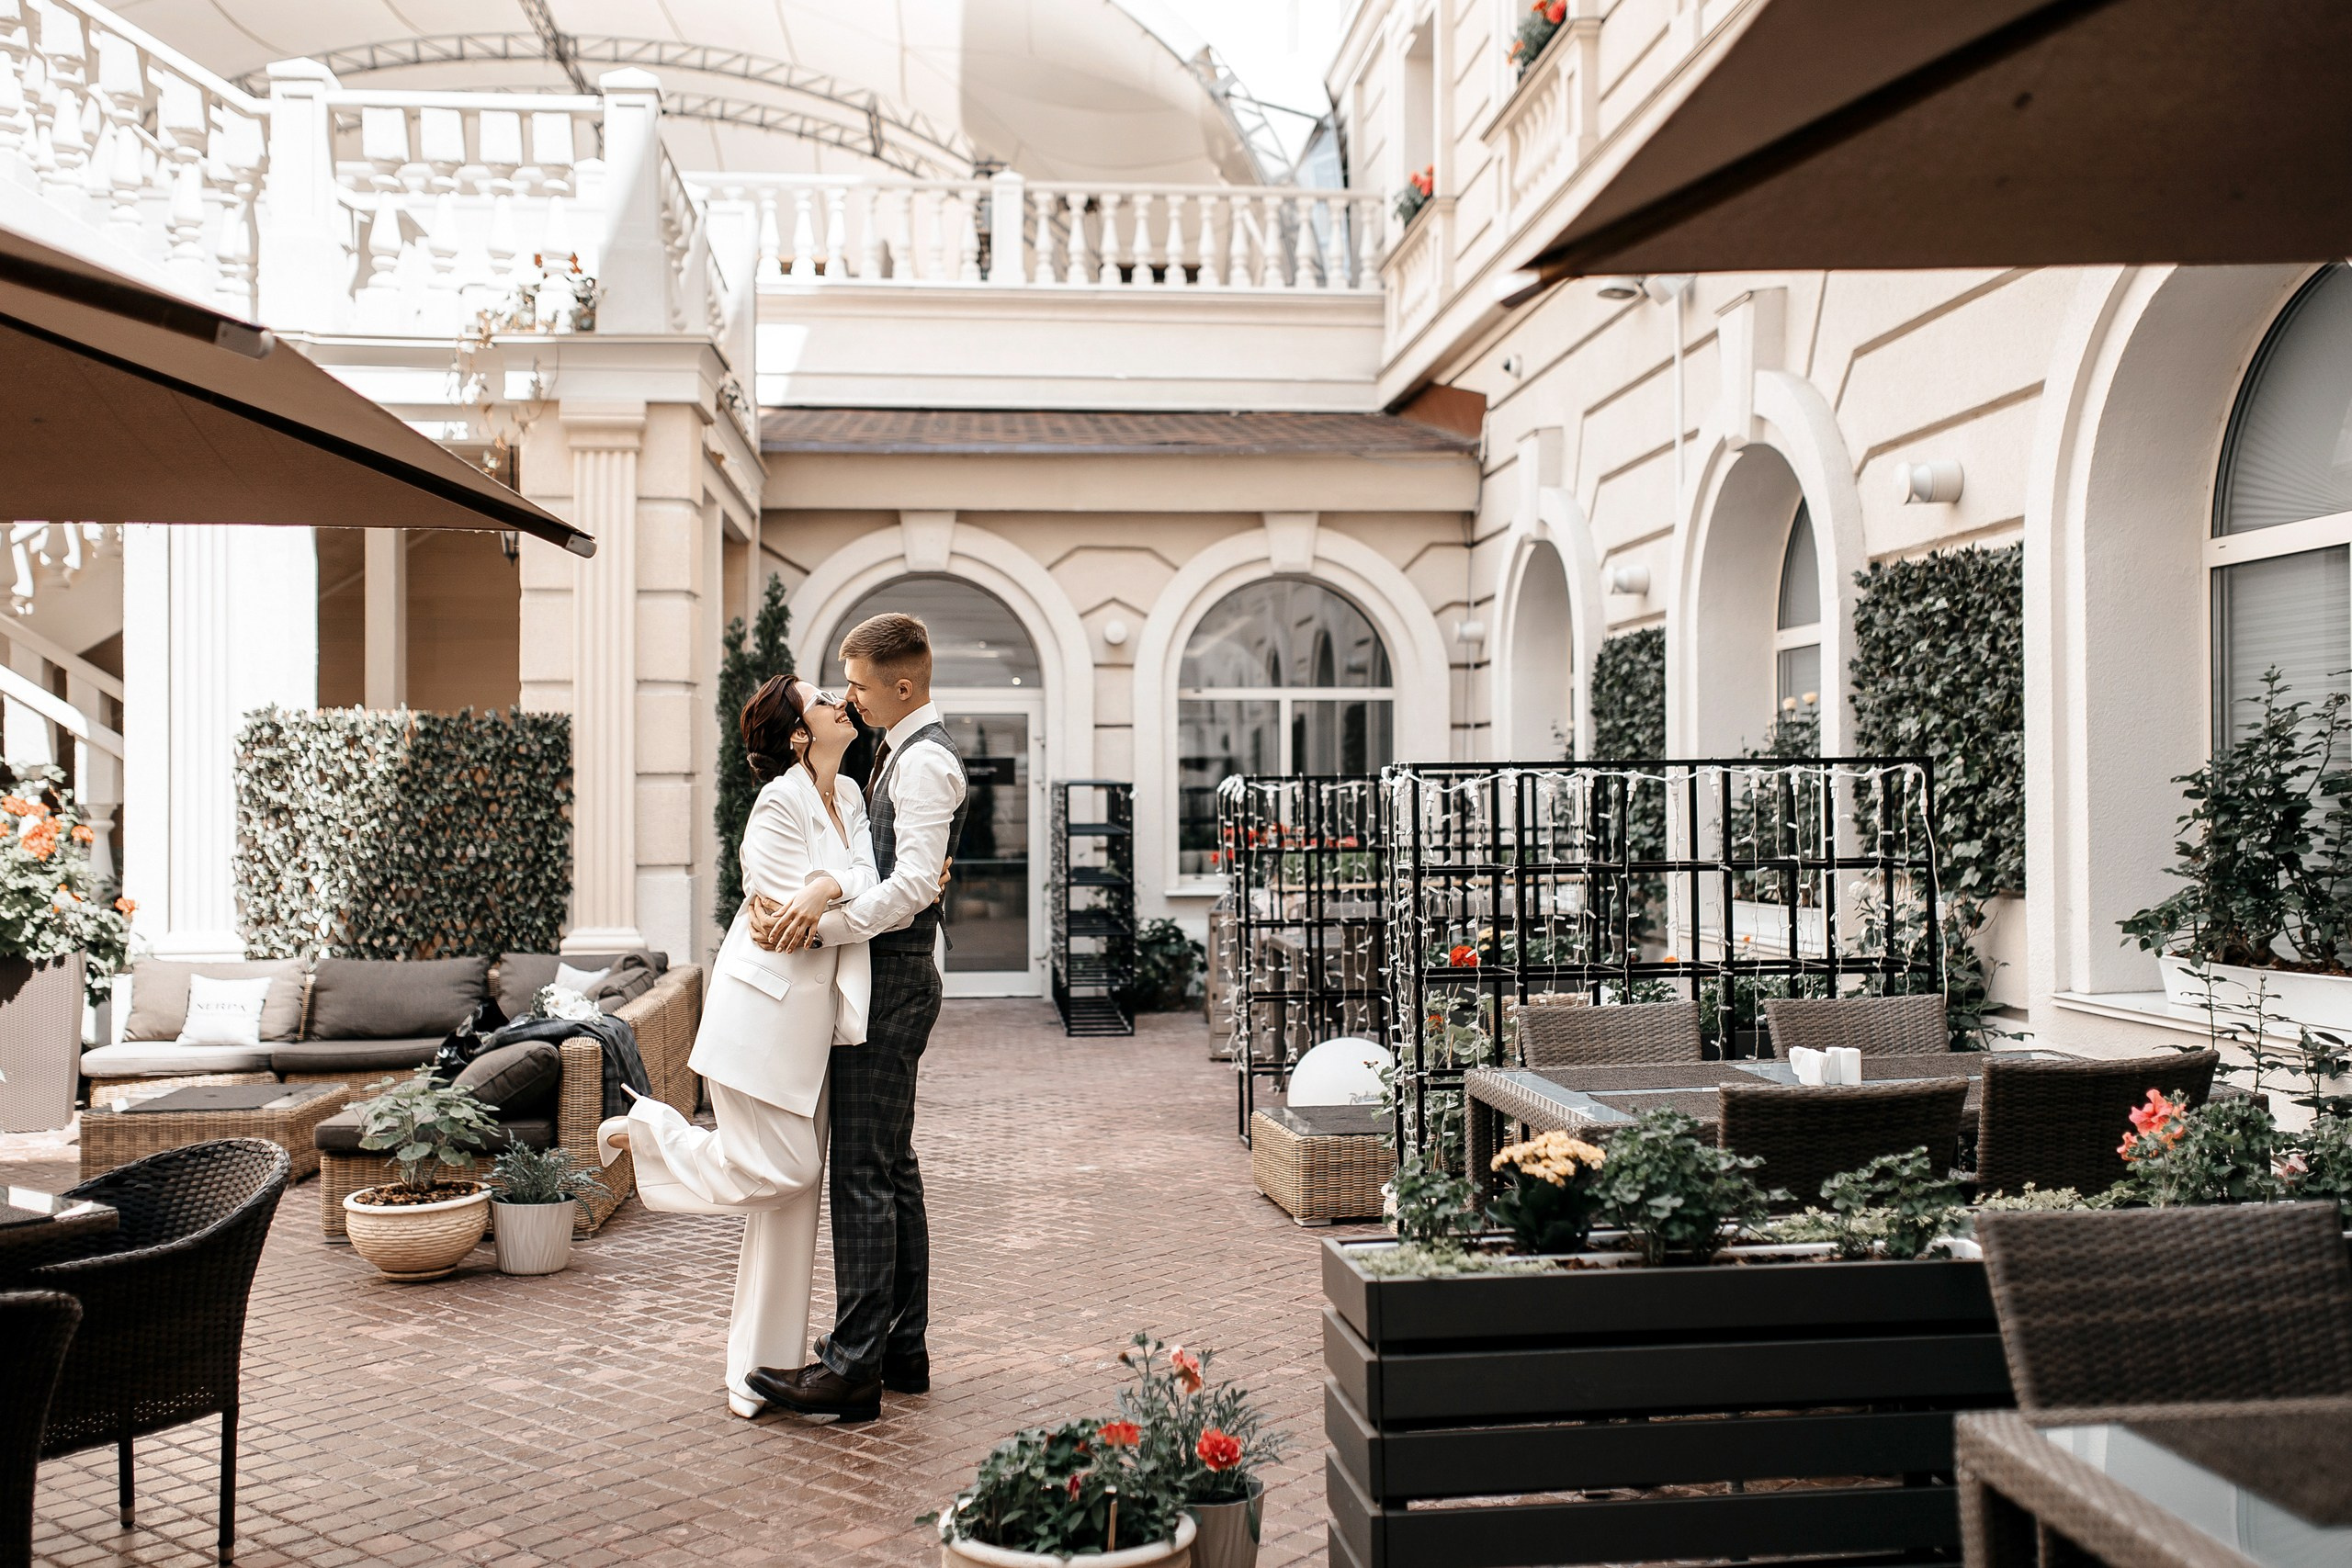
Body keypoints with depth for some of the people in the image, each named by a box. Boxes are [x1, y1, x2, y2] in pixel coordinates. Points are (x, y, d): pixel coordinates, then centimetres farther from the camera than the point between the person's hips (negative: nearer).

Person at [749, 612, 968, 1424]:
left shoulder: (925, 761, -15)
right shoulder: (902, 754, 17)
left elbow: (913, 884, -25)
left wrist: (832, 922, -26)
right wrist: (822, 908, 11)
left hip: (894, 976, -11)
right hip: (888, 972, 11)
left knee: (862, 1172, -10)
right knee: (891, 1166, 14)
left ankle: (853, 1367, -7)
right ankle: (903, 1347, 22)